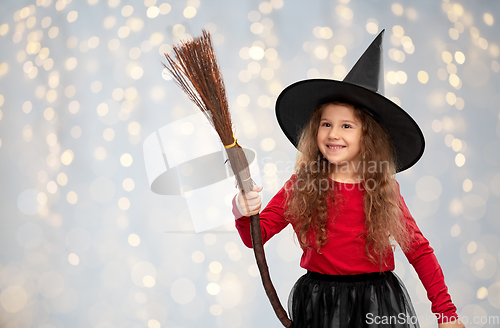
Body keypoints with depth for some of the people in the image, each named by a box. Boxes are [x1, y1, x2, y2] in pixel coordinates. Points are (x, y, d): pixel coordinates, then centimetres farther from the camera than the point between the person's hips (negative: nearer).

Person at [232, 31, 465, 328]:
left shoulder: (385, 190, -4)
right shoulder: (301, 187, -4)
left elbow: (419, 251, 2)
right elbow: (256, 236, -5)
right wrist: (245, 214, -28)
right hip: (317, 304, 0)